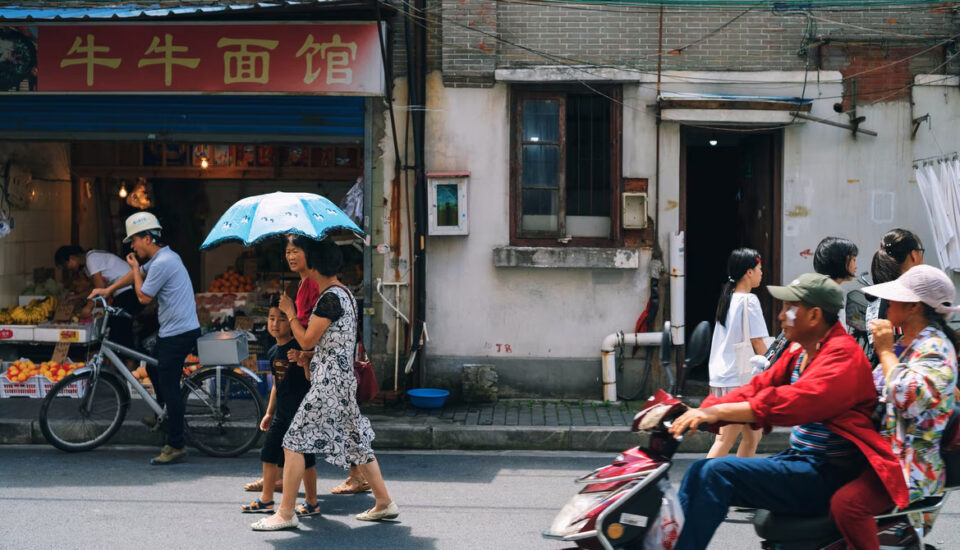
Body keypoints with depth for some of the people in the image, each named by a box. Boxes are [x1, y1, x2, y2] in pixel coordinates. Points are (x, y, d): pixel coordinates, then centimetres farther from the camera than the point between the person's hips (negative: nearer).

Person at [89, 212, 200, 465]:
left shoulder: (162, 263, -20)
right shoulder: (162, 257, 13)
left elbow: (144, 297, -12)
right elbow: (138, 273, 29)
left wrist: (135, 269, 1)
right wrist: (108, 290, 32)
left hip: (178, 334, -10)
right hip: (175, 330, 11)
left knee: (169, 386, -7)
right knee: (153, 368, 26)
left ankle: (176, 446, -4)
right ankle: (164, 415, 40)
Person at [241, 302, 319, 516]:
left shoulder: (298, 348, -14)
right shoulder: (273, 352, 10)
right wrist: (269, 413, 22)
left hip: (300, 411, -8)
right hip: (281, 412, 8)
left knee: (303, 457, -2)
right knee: (269, 454, 11)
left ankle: (312, 503, 9)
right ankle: (266, 499, 24)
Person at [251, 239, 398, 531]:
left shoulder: (330, 298, -16)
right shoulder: (345, 293, 14)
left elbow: (307, 340, -13)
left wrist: (289, 312, -1)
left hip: (328, 380, -10)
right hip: (344, 378, 10)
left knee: (295, 441, -6)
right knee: (355, 440, 15)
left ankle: (285, 513, -4)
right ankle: (384, 503, 18)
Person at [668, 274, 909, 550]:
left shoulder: (843, 354, -15)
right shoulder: (799, 351, 14)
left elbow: (795, 402, -28)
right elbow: (759, 387, 8)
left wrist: (719, 411, -30)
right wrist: (703, 411, -8)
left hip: (829, 476, -9)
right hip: (801, 459, 9)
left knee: (717, 473, -21)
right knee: (699, 471, 2)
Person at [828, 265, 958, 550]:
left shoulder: (936, 348, -14)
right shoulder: (904, 343, 14)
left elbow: (908, 398, -31)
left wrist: (885, 351, -19)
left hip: (912, 464, -10)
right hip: (883, 451, 10)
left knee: (847, 502, -29)